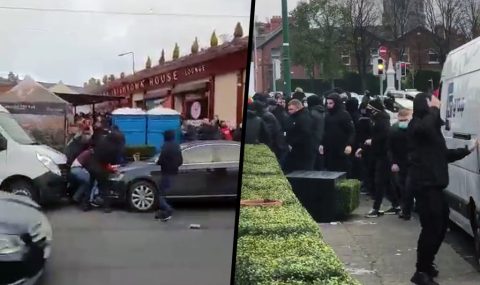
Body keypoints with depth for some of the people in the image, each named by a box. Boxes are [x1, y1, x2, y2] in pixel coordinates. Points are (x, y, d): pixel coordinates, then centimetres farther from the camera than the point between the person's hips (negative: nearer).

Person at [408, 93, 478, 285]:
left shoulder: (432, 127, 19)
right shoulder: (416, 124, -10)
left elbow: (444, 155, 24)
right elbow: (425, 127, -36)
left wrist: (468, 150, 21)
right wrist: (434, 108, -19)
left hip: (434, 185, 10)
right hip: (425, 185, -10)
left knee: (441, 226, 16)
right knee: (432, 228, -9)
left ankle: (426, 265, 29)